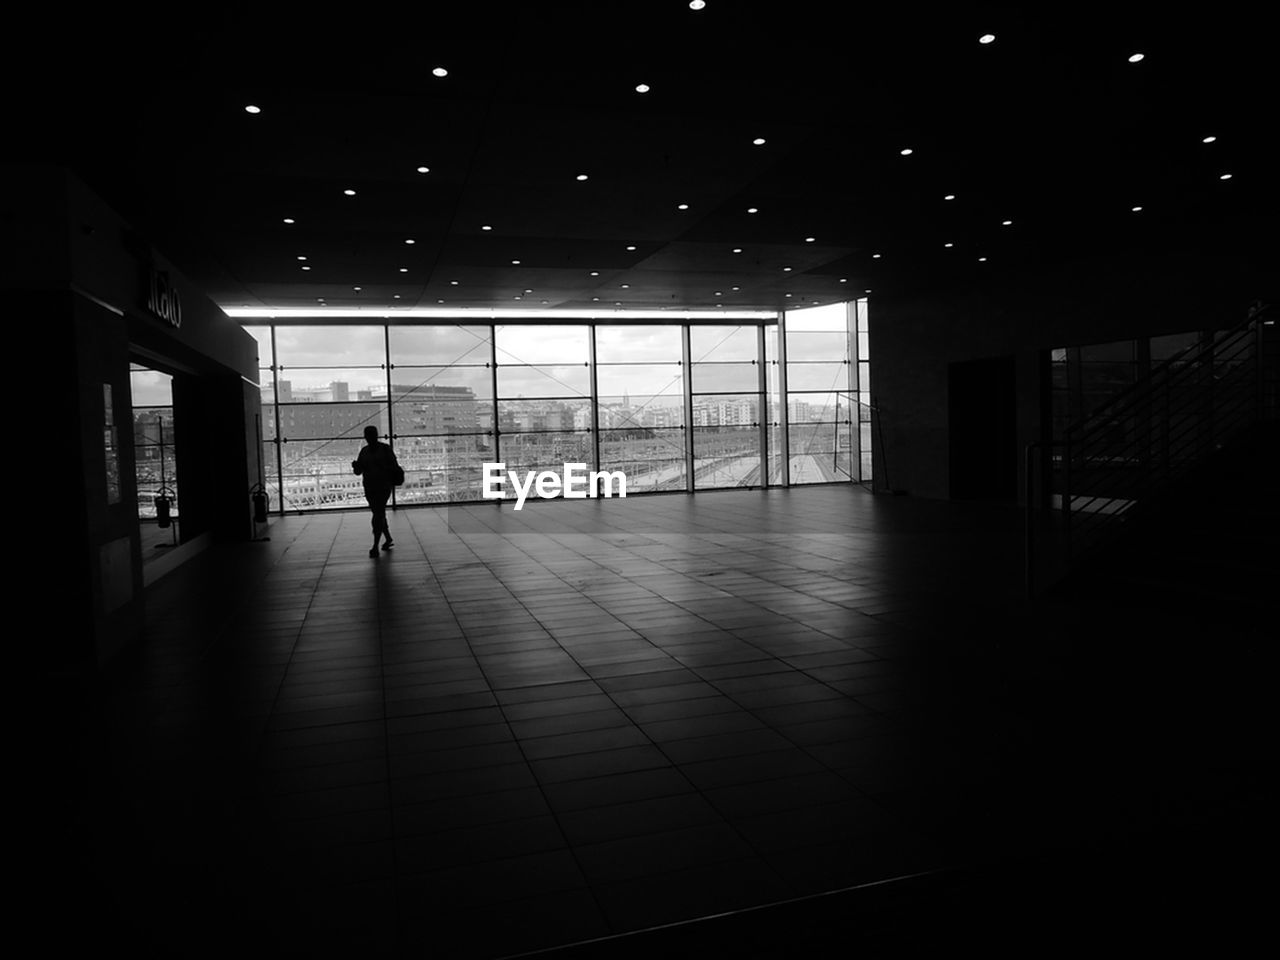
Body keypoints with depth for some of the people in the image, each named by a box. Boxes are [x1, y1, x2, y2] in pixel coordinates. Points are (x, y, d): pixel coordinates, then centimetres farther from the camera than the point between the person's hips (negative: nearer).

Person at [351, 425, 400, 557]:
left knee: (378, 515, -12)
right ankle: (388, 539, 32)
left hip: (383, 486, -6)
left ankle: (375, 547, -13)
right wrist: (355, 465, -13)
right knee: (379, 514, 15)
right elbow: (358, 471, 9)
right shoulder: (364, 451, 10)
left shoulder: (385, 449, -4)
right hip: (369, 488, 6)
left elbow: (394, 467, -6)